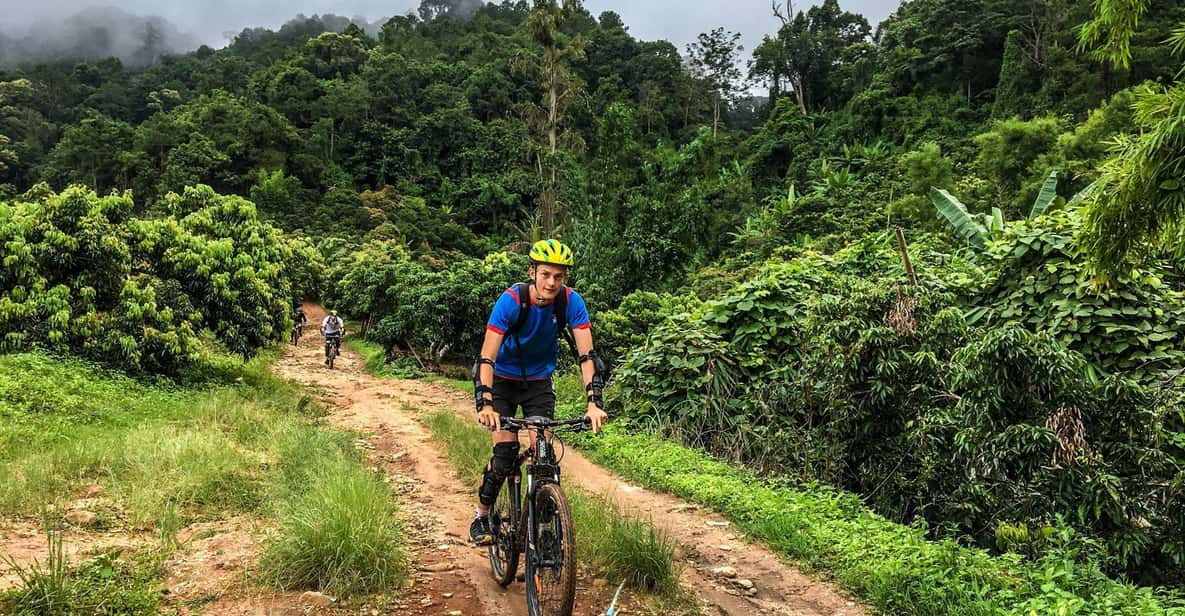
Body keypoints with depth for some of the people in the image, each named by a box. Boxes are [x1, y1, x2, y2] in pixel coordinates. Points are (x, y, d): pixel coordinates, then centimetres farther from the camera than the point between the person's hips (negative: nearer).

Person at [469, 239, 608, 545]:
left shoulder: (571, 302, -21)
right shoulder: (512, 300, -29)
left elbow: (586, 354, -24)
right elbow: (487, 357, -32)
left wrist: (594, 401, -36)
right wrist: (485, 403, -44)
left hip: (540, 382, 2)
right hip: (503, 379, -2)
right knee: (506, 452, -13)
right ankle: (481, 517, 9)